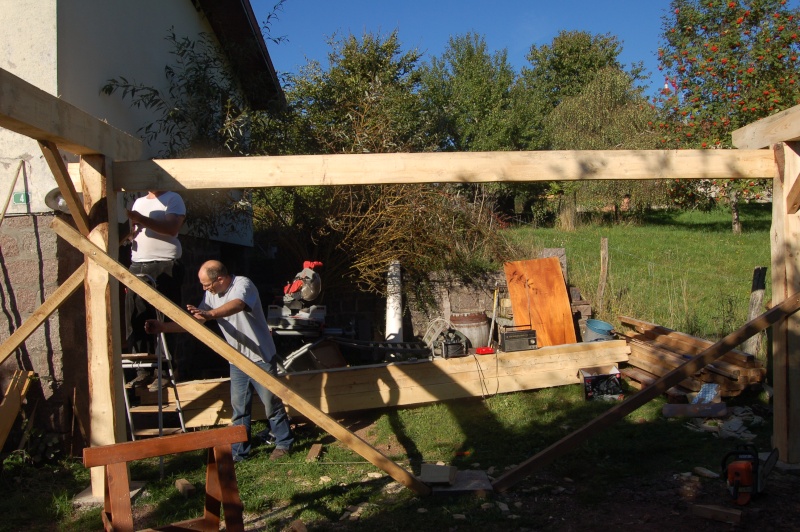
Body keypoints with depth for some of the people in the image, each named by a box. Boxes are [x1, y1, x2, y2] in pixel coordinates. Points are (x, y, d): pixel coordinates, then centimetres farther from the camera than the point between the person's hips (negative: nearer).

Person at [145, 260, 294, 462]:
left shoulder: (243, 284, -18)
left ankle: (284, 443, 19)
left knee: (272, 403, 3)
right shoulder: (211, 294, 6)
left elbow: (236, 305, -40)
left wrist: (209, 314, -57)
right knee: (239, 407, 10)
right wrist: (163, 327, 3)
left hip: (260, 357, -7)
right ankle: (239, 451, 20)